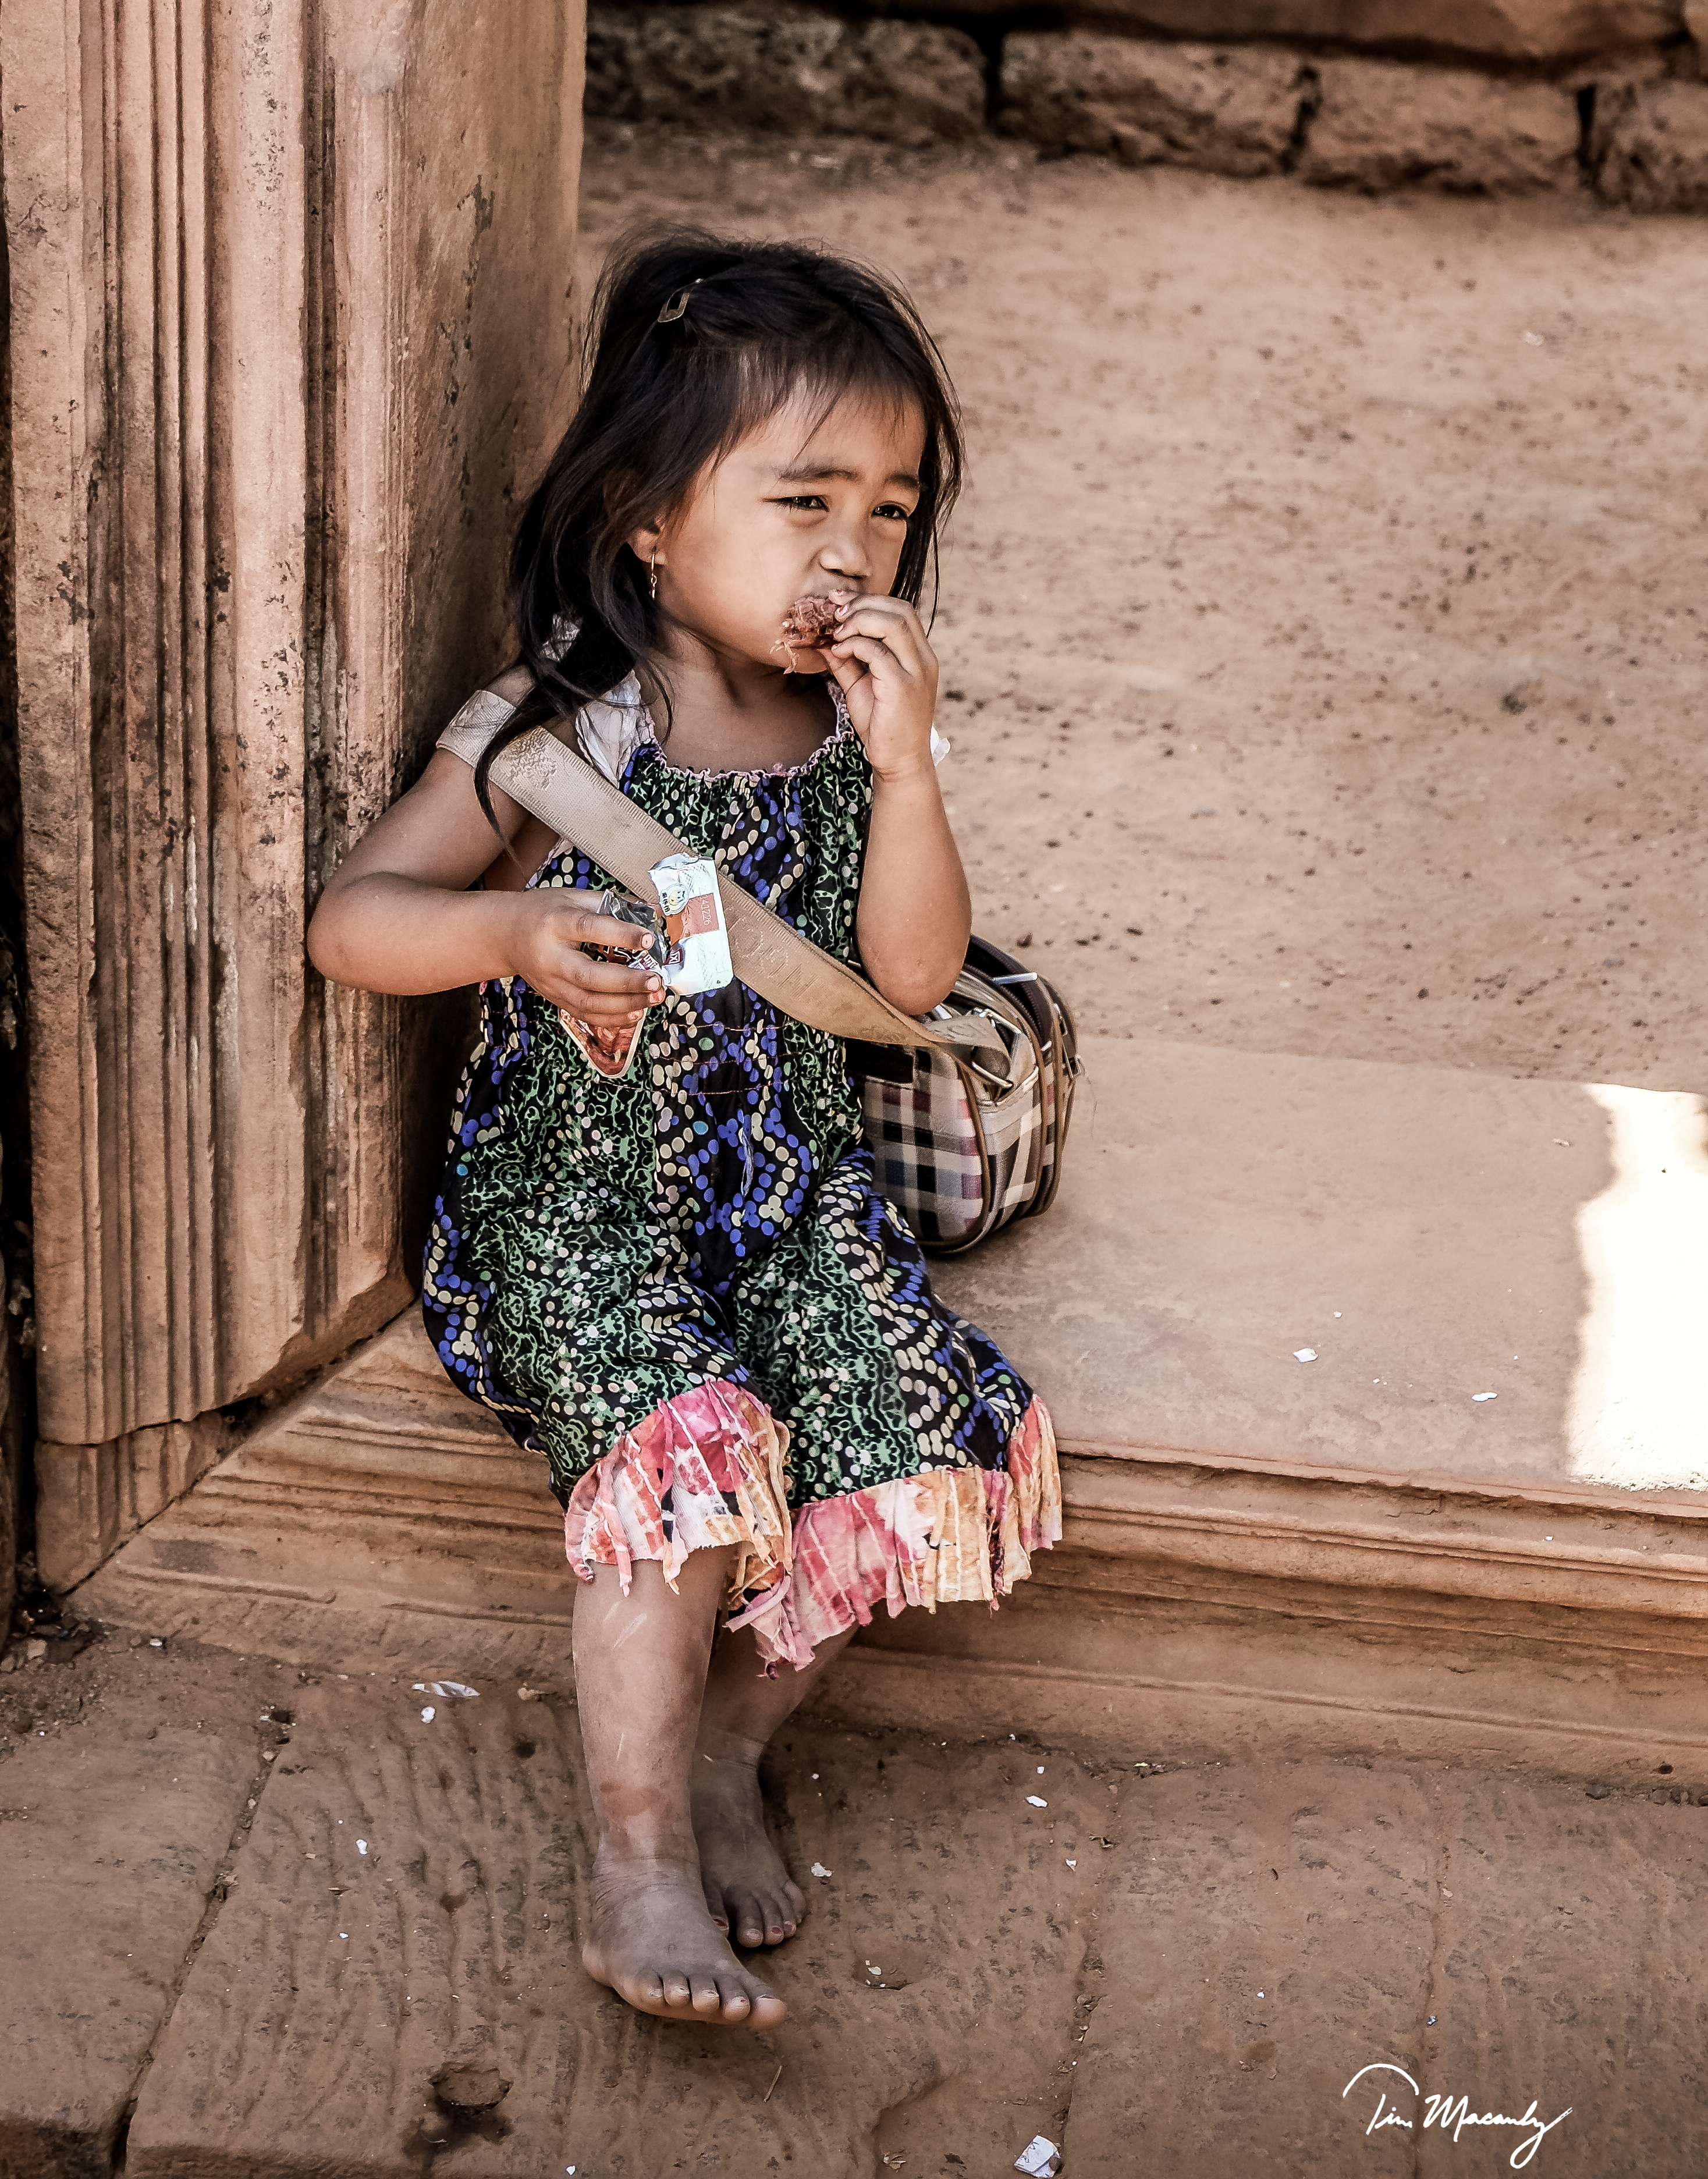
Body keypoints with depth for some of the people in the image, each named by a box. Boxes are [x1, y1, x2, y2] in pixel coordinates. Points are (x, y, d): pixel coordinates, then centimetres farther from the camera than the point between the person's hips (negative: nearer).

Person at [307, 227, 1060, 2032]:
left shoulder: (847, 726, 4)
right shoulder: (557, 731, -9)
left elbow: (914, 971, -5)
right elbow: (350, 919, -9)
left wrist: (901, 763, -17)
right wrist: (515, 929, -28)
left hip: (791, 1192, 5)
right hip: (577, 1200, -4)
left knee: (913, 1435, -16)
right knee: (692, 1447, -28)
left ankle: (725, 1744, 6)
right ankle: (637, 1862, -17)